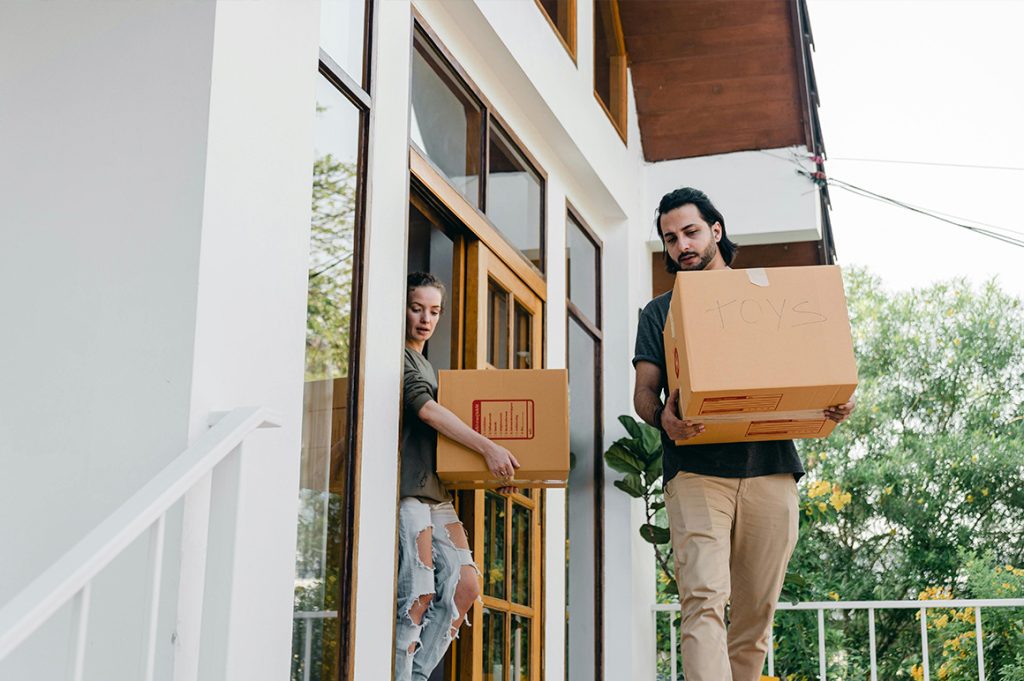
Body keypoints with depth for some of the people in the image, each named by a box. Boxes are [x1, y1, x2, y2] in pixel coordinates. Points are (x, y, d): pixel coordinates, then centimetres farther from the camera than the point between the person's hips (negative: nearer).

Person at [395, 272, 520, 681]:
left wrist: (491, 472, 12)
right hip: (407, 488, -9)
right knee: (418, 596, -14)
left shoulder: (425, 366, 25)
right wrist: (487, 447, -22)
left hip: (435, 490, 9)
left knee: (465, 587, 1)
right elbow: (425, 410, -16)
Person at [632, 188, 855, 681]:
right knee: (704, 600, -18)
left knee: (756, 609, 2)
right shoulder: (660, 312, 18)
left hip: (770, 468, 2)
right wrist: (662, 417, -16)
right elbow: (644, 392, 8)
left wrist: (834, 405, -6)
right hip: (696, 471, -1)